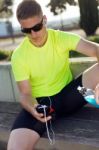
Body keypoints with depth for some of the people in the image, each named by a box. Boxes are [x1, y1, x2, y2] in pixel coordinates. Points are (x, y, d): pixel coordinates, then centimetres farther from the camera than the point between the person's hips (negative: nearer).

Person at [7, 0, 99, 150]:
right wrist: (33, 109, -32)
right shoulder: (19, 55, -9)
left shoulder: (62, 38, -9)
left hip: (68, 95, 2)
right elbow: (25, 93, -7)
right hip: (40, 102, -1)